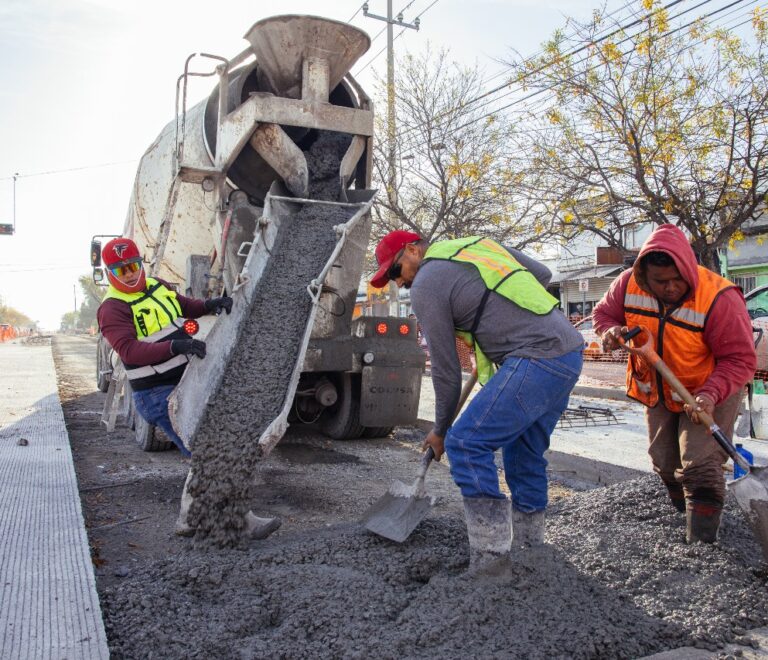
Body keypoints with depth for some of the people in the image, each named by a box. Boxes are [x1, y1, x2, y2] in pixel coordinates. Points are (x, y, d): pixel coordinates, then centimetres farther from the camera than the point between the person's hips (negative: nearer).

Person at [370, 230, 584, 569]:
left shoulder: (425, 285, -4)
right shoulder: (478, 244, 19)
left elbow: (446, 369, -1)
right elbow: (543, 274, 25)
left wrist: (440, 431, 11)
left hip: (535, 360, -9)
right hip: (571, 350, 9)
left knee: (465, 444, -9)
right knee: (524, 452, 18)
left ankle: (490, 563, -7)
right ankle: (530, 546, 29)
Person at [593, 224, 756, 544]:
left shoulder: (720, 298, -31)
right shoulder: (629, 284, -20)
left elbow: (740, 359, -26)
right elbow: (603, 312, -1)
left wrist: (710, 394, -41)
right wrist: (611, 331, -24)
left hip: (710, 391, -5)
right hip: (658, 392, 5)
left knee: (700, 465, -13)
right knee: (665, 463, 17)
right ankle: (685, 513, 43)